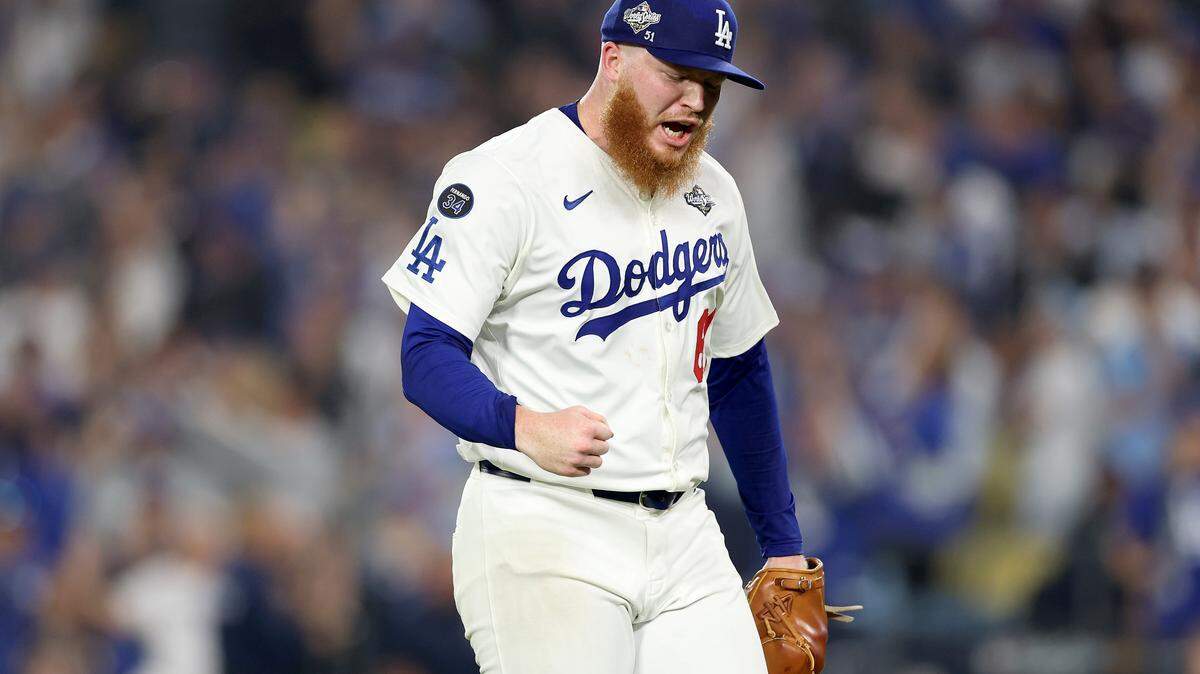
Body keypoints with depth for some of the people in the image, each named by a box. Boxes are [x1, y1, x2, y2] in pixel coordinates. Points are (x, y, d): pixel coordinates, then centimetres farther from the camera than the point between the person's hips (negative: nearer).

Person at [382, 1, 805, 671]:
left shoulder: (713, 194, 14)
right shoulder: (505, 178, -8)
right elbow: (427, 355, -13)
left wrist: (783, 544, 22)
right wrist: (524, 428, -32)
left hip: (684, 539, 6)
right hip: (541, 532, -6)